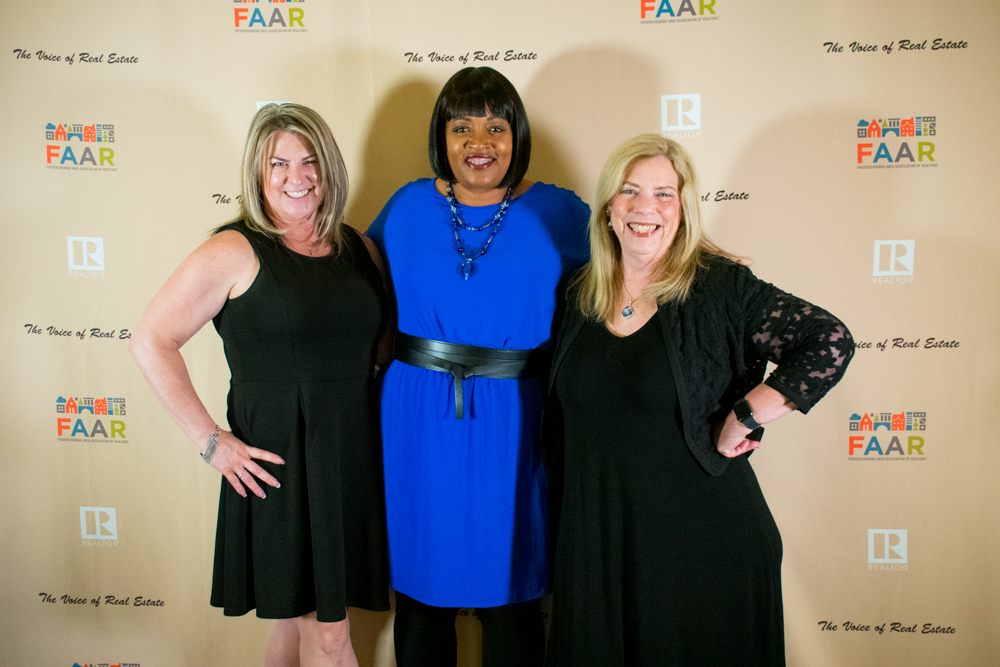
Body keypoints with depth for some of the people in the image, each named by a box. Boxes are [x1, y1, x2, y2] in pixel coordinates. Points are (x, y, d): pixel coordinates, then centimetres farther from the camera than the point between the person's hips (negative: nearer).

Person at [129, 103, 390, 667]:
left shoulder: (358, 247, 7)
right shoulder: (235, 252, -8)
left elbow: (385, 337, 19)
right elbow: (151, 341, -8)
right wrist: (209, 439, -11)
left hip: (356, 456, 5)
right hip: (280, 461, -5)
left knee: (301, 613, 19)